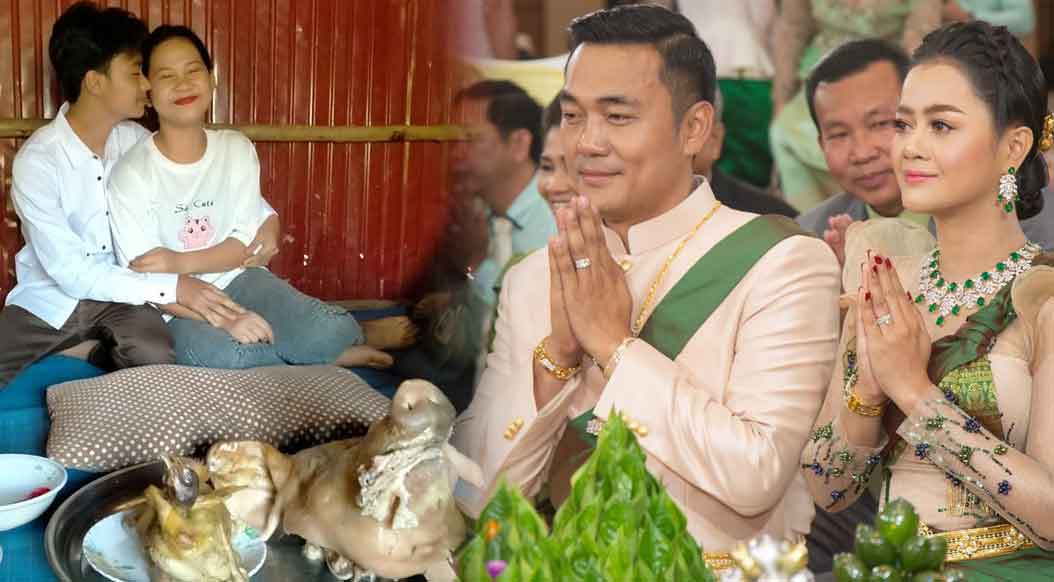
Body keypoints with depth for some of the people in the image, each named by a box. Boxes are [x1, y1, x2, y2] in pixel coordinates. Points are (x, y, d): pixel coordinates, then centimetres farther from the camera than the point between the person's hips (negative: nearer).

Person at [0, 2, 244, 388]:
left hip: (119, 291, 2)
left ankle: (94, 354, 1)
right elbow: (72, 274, -22)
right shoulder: (37, 161, -19)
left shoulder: (138, 142, -5)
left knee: (156, 358, -30)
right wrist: (172, 288, -27)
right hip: (52, 298, -2)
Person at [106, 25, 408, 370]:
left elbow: (244, 243, -2)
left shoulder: (237, 149, 0)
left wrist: (181, 262, -21)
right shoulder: (131, 175, -12)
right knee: (218, 354, -37)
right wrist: (223, 318, -28)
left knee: (333, 331, -26)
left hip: (236, 279, 3)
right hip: (177, 306, -2)